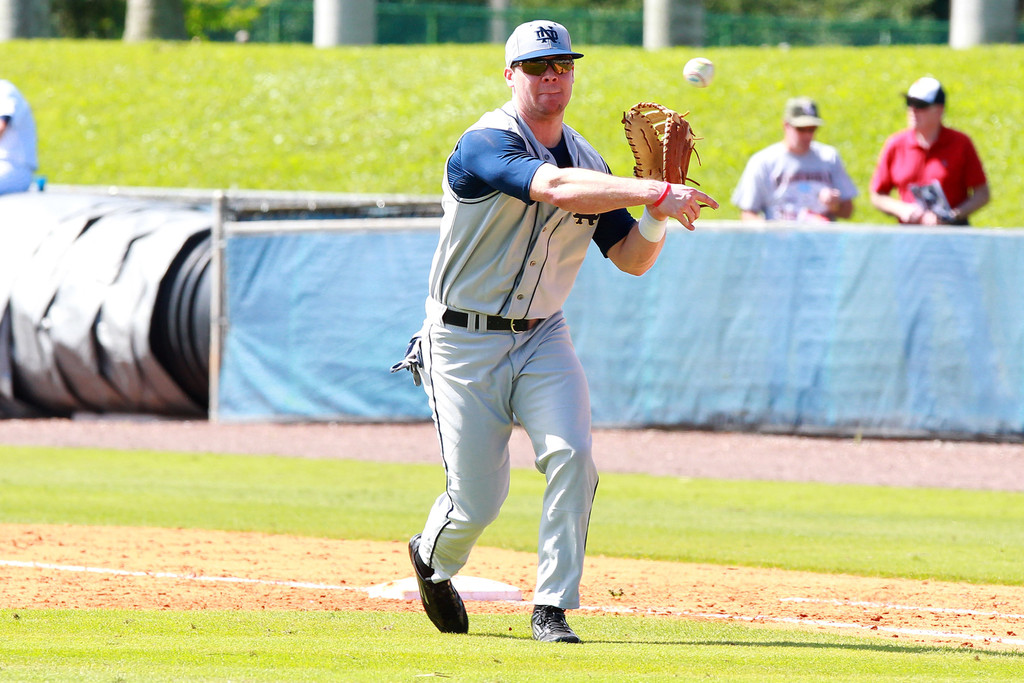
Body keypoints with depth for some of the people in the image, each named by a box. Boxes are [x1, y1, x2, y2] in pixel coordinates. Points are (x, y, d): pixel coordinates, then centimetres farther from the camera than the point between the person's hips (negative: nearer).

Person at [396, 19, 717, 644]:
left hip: (542, 339, 5)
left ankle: (553, 608, -11)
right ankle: (433, 560, 33)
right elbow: (556, 189, -36)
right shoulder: (485, 146, -18)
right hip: (465, 343, -5)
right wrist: (655, 192, -44)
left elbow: (633, 260, 5)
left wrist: (657, 216, -16)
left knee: (572, 458, -20)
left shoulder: (589, 163, 4)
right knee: (477, 502, -3)